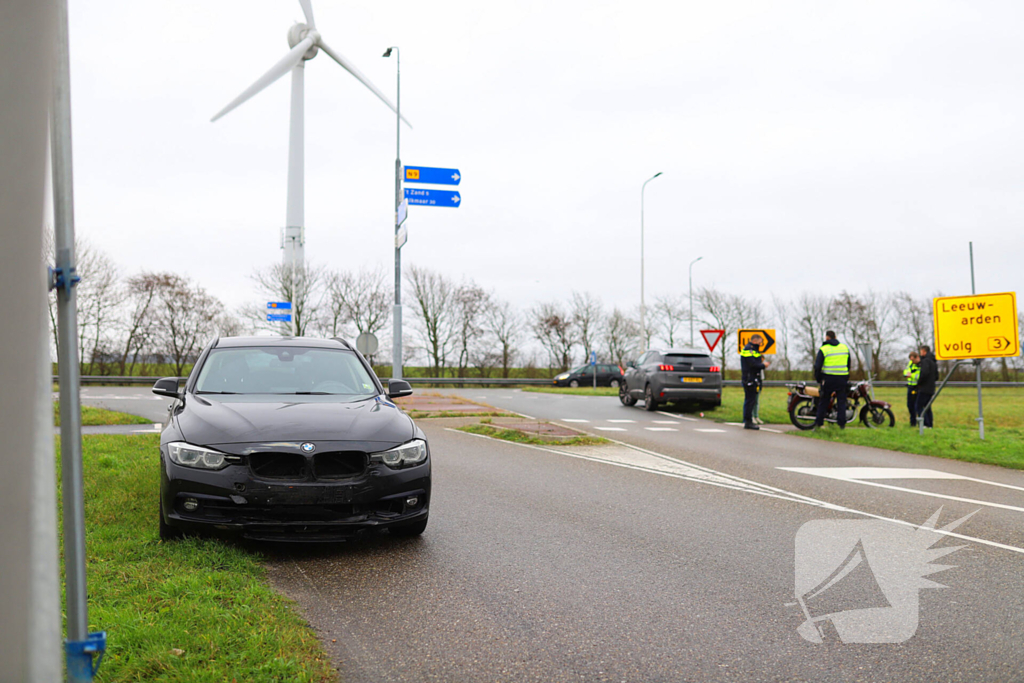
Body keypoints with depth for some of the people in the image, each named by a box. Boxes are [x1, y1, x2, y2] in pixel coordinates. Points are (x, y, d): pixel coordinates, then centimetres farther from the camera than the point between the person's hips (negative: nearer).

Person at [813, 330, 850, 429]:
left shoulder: (823, 349, -6)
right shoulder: (845, 347, 9)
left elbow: (817, 366, -9)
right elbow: (848, 364, 17)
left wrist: (818, 379, 4)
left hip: (828, 378, -3)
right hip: (842, 378, 3)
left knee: (823, 401, 5)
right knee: (841, 401, 7)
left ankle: (818, 423, 4)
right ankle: (842, 424, 4)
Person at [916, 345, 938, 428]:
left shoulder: (925, 361, -11)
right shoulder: (934, 362, 18)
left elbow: (924, 373, -25)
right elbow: (936, 376, 21)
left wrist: (919, 382, -13)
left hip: (924, 388, -9)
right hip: (931, 389, 9)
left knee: (919, 406, -9)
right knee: (927, 407, 13)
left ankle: (925, 424, -16)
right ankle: (929, 425, 11)